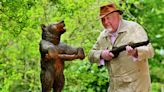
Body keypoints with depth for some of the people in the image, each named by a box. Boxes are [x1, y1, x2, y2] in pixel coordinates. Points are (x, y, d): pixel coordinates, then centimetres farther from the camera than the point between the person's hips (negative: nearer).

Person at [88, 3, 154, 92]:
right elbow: (91, 54, 12)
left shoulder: (134, 28, -7)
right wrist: (101, 55, -10)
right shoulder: (103, 35, 10)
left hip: (134, 84, -6)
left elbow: (149, 51, -15)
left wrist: (135, 52, -36)